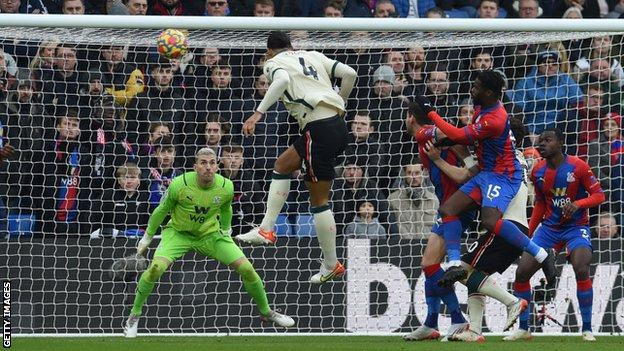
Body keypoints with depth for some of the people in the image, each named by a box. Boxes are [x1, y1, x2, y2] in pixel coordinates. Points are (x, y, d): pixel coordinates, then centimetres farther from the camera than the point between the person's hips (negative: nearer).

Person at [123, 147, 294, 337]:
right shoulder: (179, 185, -24)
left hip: (211, 234, 2)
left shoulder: (226, 187, -17)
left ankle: (266, 312, 17)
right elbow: (161, 210, -7)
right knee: (156, 267, -27)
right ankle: (134, 316, -6)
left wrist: (225, 230, 22)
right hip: (179, 233, -2)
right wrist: (147, 237, 3)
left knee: (246, 268, -8)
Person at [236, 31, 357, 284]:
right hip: (337, 123, 8)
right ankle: (266, 229, 17)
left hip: (319, 128, -8)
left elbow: (282, 80, -20)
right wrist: (340, 104, 27)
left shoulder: (273, 63, 4)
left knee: (319, 198, 0)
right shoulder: (313, 56, 20)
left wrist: (258, 113, -24)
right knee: (283, 164, 20)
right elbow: (349, 74, 12)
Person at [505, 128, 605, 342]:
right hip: (549, 227, 5)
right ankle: (523, 328, 10)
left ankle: (587, 329, -14)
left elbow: (599, 195, -10)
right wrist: (528, 234, 11)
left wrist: (578, 204, -28)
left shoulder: (578, 167, -13)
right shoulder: (538, 172, 2)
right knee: (522, 272, -5)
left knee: (582, 271, -27)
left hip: (576, 226, -5)